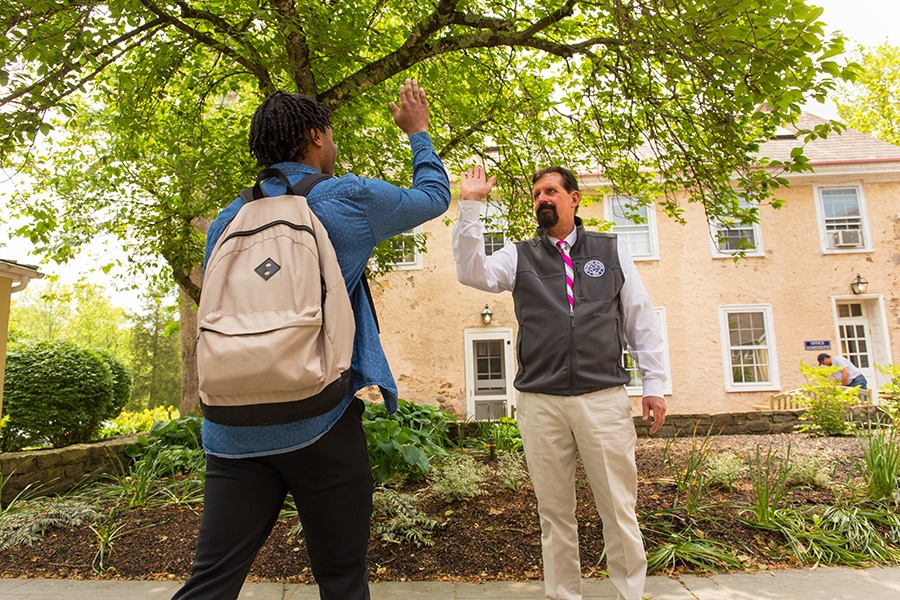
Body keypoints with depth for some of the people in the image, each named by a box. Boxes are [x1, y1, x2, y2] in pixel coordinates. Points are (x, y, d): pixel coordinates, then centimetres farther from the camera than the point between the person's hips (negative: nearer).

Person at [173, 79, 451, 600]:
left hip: (233, 430, 5)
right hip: (319, 420, -4)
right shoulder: (348, 198, -2)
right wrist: (418, 132, 30)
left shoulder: (228, 220, 11)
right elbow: (434, 196, 15)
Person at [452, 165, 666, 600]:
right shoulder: (519, 257, 11)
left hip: (605, 398, 0)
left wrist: (654, 383, 7)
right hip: (540, 403, 1)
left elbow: (640, 319, 11)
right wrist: (470, 206, -10)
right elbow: (472, 273, -6)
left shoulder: (612, 250, 12)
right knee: (554, 511, 11)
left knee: (618, 509, 7)